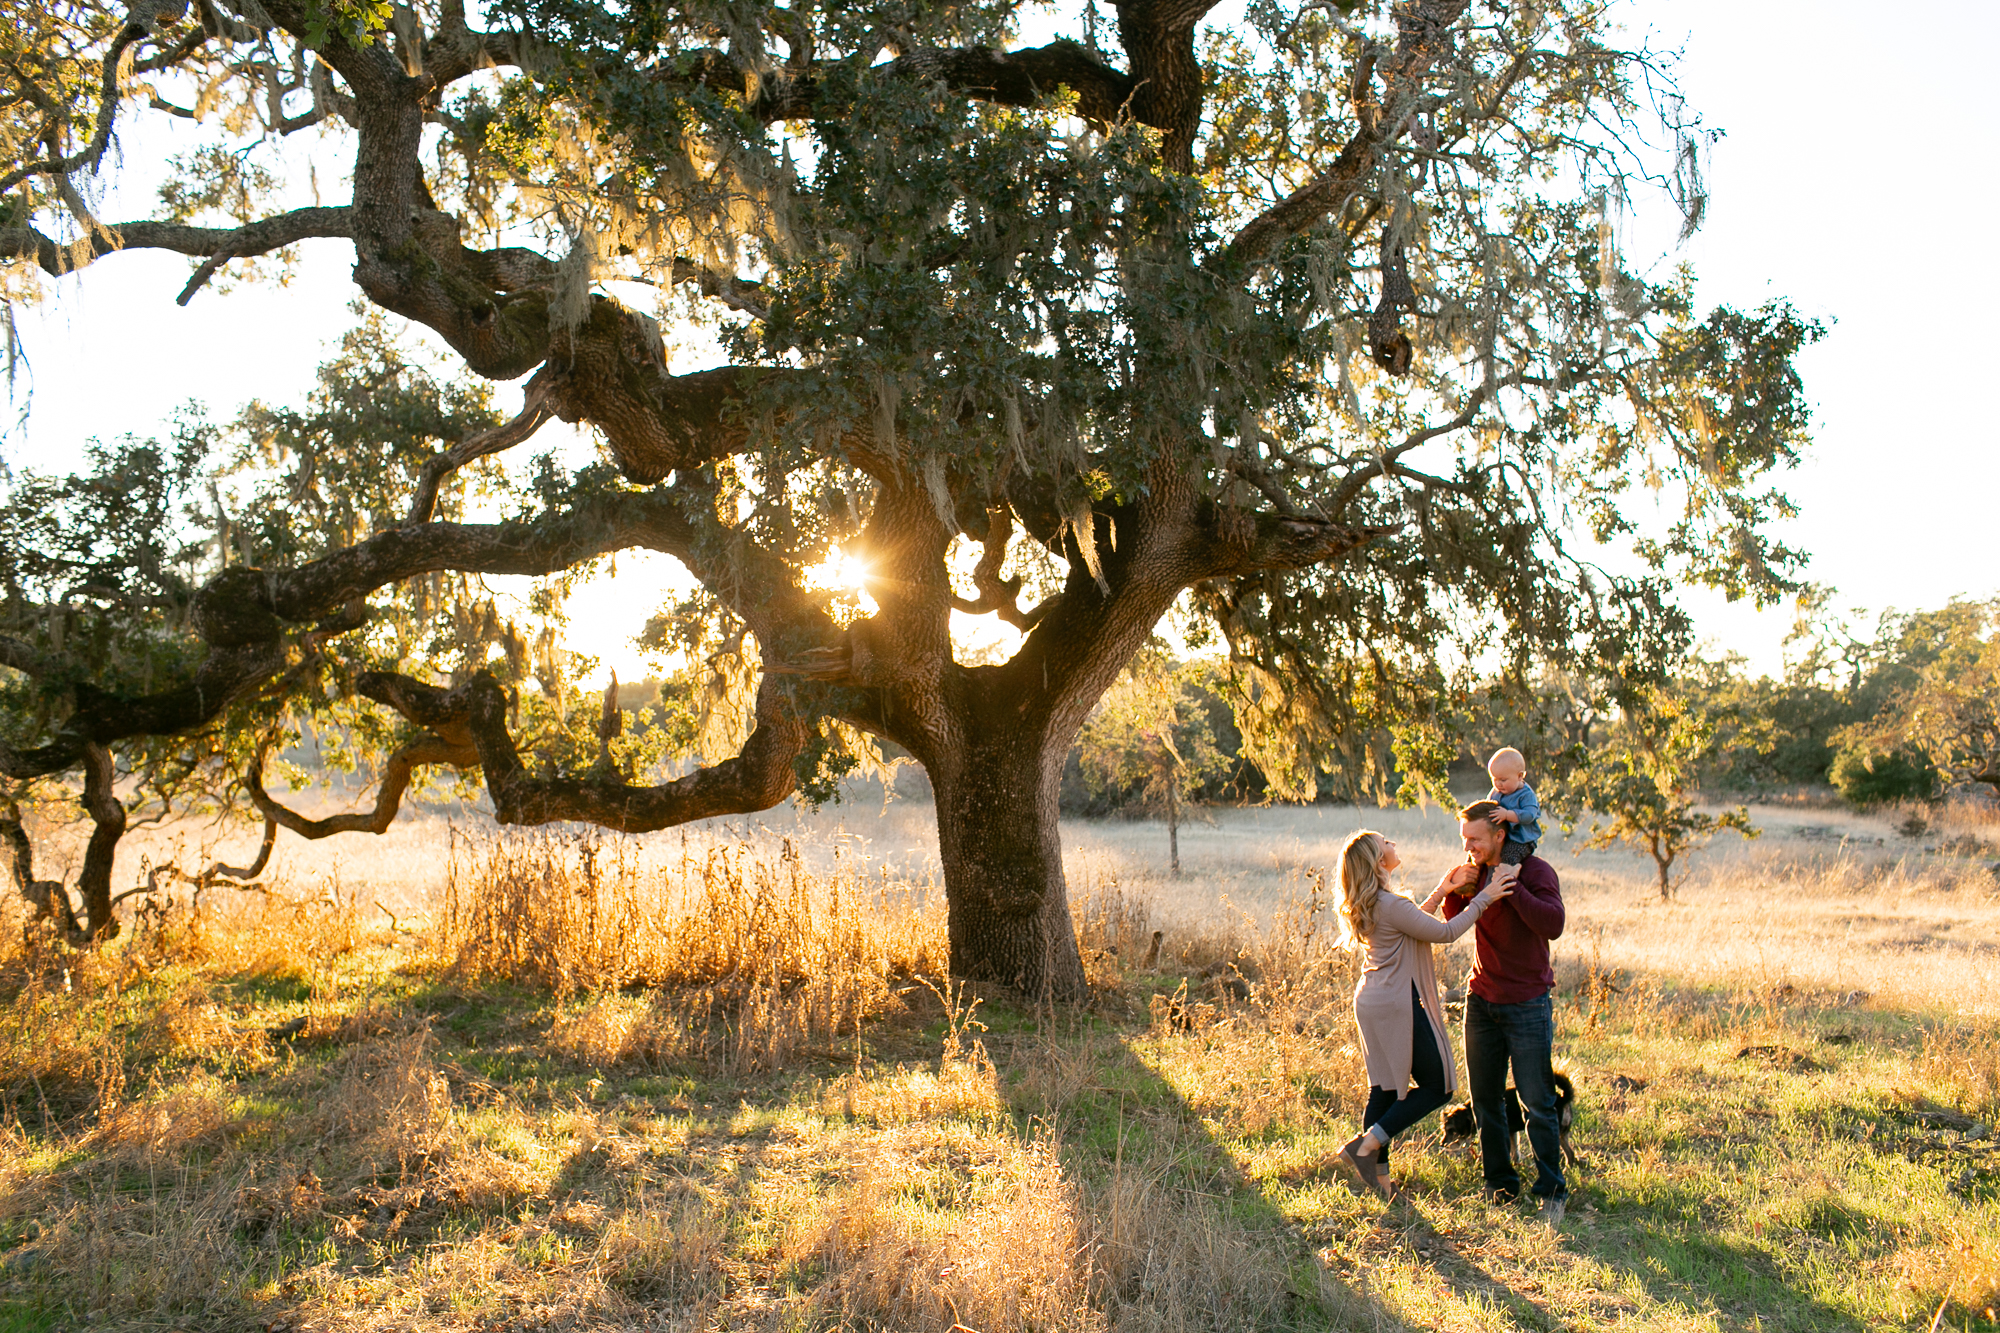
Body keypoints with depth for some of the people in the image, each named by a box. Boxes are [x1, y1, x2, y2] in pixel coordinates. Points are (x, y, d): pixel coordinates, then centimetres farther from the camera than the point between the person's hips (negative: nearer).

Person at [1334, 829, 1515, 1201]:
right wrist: (1483, 899, -8)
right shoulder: (1389, 904, -22)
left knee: (1384, 1088, 14)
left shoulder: (1370, 905, 8)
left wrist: (1442, 891, 17)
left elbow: (1412, 923, 21)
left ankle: (1379, 1175, 18)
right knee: (1438, 1086, 3)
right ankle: (1367, 1145, -3)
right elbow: (1444, 933, -15)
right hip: (1397, 1006, -9)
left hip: (1373, 1003, 9)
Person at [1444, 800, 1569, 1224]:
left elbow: (1553, 925, -25)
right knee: (1486, 1100, 7)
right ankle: (1500, 1185, 19)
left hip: (1528, 1004, -5)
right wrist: (1455, 892, 0)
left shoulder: (1536, 872, -10)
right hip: (1482, 999, 5)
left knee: (1537, 1104, -2)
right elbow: (1453, 922, 20)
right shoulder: (1478, 873, 7)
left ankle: (1551, 1192, 10)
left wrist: (1512, 887, -26)